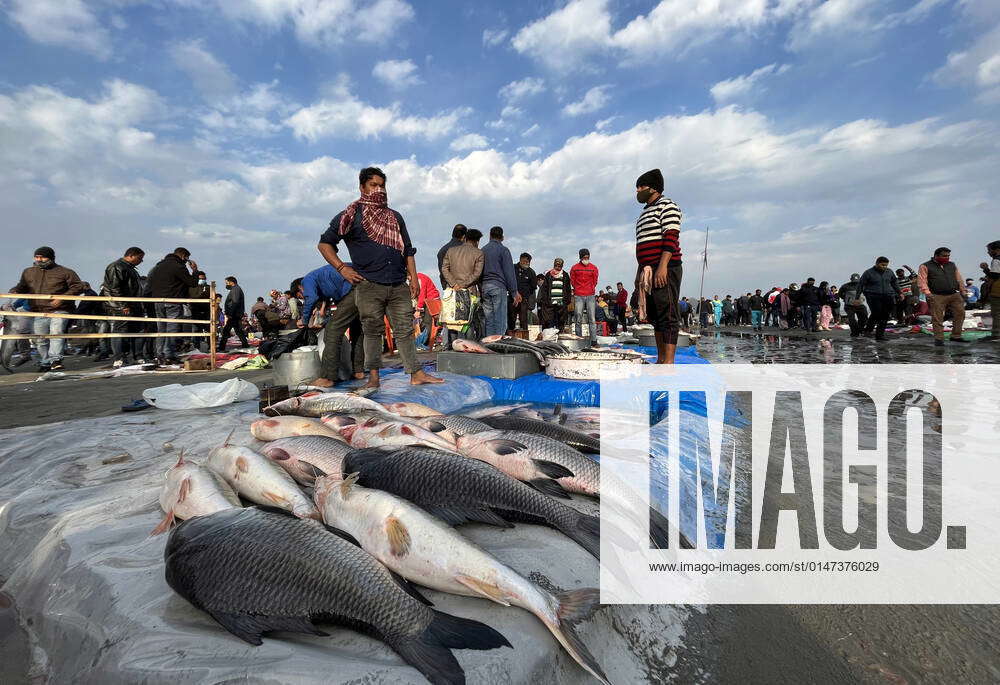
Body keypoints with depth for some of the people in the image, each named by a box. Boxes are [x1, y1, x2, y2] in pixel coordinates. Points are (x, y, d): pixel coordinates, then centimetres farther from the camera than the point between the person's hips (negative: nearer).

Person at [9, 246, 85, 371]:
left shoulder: (64, 272, 0)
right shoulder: (28, 272, 17)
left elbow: (78, 286, -5)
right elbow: (22, 287, 30)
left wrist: (62, 298, -14)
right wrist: (14, 292, 7)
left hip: (59, 311, -5)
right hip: (38, 313, 5)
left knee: (56, 333, -23)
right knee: (40, 340, 9)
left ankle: (55, 359, -23)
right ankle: (44, 363, 21)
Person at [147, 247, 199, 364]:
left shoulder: (158, 266, 17)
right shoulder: (178, 266, -10)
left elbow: (150, 283, 21)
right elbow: (192, 282, -9)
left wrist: (157, 296, 23)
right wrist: (195, 270, 5)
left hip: (158, 302, 8)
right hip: (173, 302, -8)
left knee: (161, 329, 12)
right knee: (172, 329, -6)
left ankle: (160, 355, 13)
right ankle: (169, 356, -8)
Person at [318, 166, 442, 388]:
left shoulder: (395, 217, 20)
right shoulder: (351, 216, 6)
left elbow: (407, 250, 21)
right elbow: (324, 243, 8)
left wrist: (413, 277, 10)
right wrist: (342, 268, -3)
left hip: (399, 286, 4)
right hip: (369, 286, -3)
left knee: (405, 330, 3)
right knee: (372, 331, 2)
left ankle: (416, 374, 5)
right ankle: (373, 376, 12)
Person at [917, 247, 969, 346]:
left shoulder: (952, 265, 19)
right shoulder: (925, 266, 0)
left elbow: (959, 279, 23)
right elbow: (922, 281, -7)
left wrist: (963, 292, 16)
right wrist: (927, 293, -18)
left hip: (954, 295, 6)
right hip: (937, 297, -5)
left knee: (960, 313, 2)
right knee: (937, 318, -5)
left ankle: (956, 336, 13)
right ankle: (939, 338, 2)